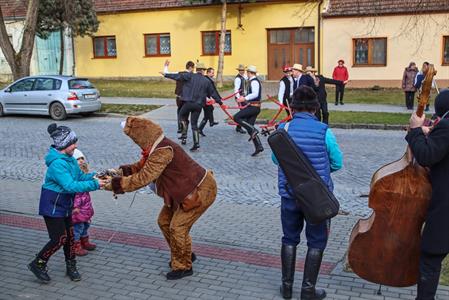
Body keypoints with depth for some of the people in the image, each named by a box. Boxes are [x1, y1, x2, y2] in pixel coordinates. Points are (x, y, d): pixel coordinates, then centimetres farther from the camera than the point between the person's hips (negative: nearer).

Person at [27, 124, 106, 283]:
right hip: (52, 206, -8)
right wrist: (95, 185, -34)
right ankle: (38, 264, 16)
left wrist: (94, 176, -13)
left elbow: (80, 176, 5)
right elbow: (71, 186, -34)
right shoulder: (57, 164, -28)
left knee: (69, 235, 13)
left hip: (64, 205, 9)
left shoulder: (70, 159, 0)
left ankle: (71, 266, 28)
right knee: (59, 238, -4)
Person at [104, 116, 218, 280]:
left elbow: (144, 178, -34)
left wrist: (116, 184, -26)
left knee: (178, 227, -7)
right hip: (184, 190, 10)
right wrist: (123, 171, -6)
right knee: (164, 221, 13)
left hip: (200, 191, -10)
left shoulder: (163, 151, -31)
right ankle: (185, 255, 31)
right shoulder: (156, 147, 0)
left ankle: (183, 266, 13)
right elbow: (142, 166, 10)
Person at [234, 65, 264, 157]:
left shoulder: (254, 81, -13)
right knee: (249, 127, 7)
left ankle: (253, 130, -17)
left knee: (236, 117, -14)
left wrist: (245, 98, -30)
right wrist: (245, 98, 27)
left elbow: (255, 94, -28)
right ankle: (258, 146, 4)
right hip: (254, 107, 10)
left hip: (253, 106, -10)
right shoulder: (253, 81, 18)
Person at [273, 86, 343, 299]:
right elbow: (337, 163, -3)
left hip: (289, 195, 3)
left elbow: (276, 159, 9)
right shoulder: (323, 131, -14)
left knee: (289, 239, 19)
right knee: (316, 242, 14)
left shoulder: (282, 129, -7)